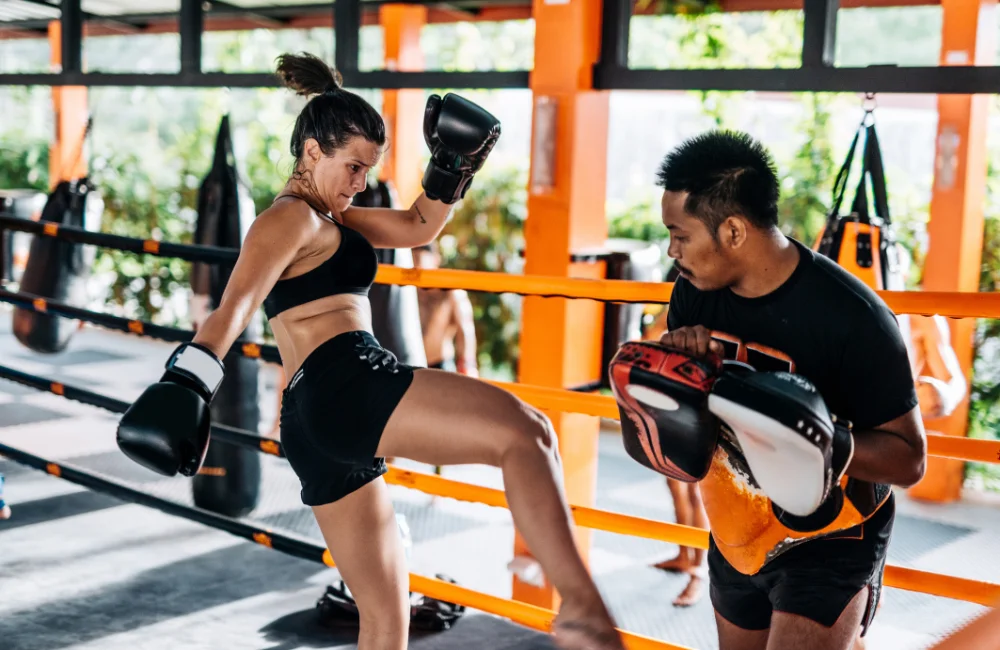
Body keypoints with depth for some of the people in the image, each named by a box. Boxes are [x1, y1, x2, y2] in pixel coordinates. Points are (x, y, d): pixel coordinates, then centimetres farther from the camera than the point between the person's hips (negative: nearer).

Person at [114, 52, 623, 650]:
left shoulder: (324, 218, 27)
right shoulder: (292, 217, -2)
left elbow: (419, 226, 31)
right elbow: (235, 307, -18)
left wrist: (455, 162, 17)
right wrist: (186, 384, -31)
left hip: (316, 422, 10)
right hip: (347, 385, -10)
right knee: (525, 432, -22)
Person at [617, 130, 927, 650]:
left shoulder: (850, 317, -27)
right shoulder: (696, 291, -9)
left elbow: (909, 458, -18)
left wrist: (827, 445, -37)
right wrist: (676, 365, -20)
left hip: (829, 544, -6)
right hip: (736, 534, 6)